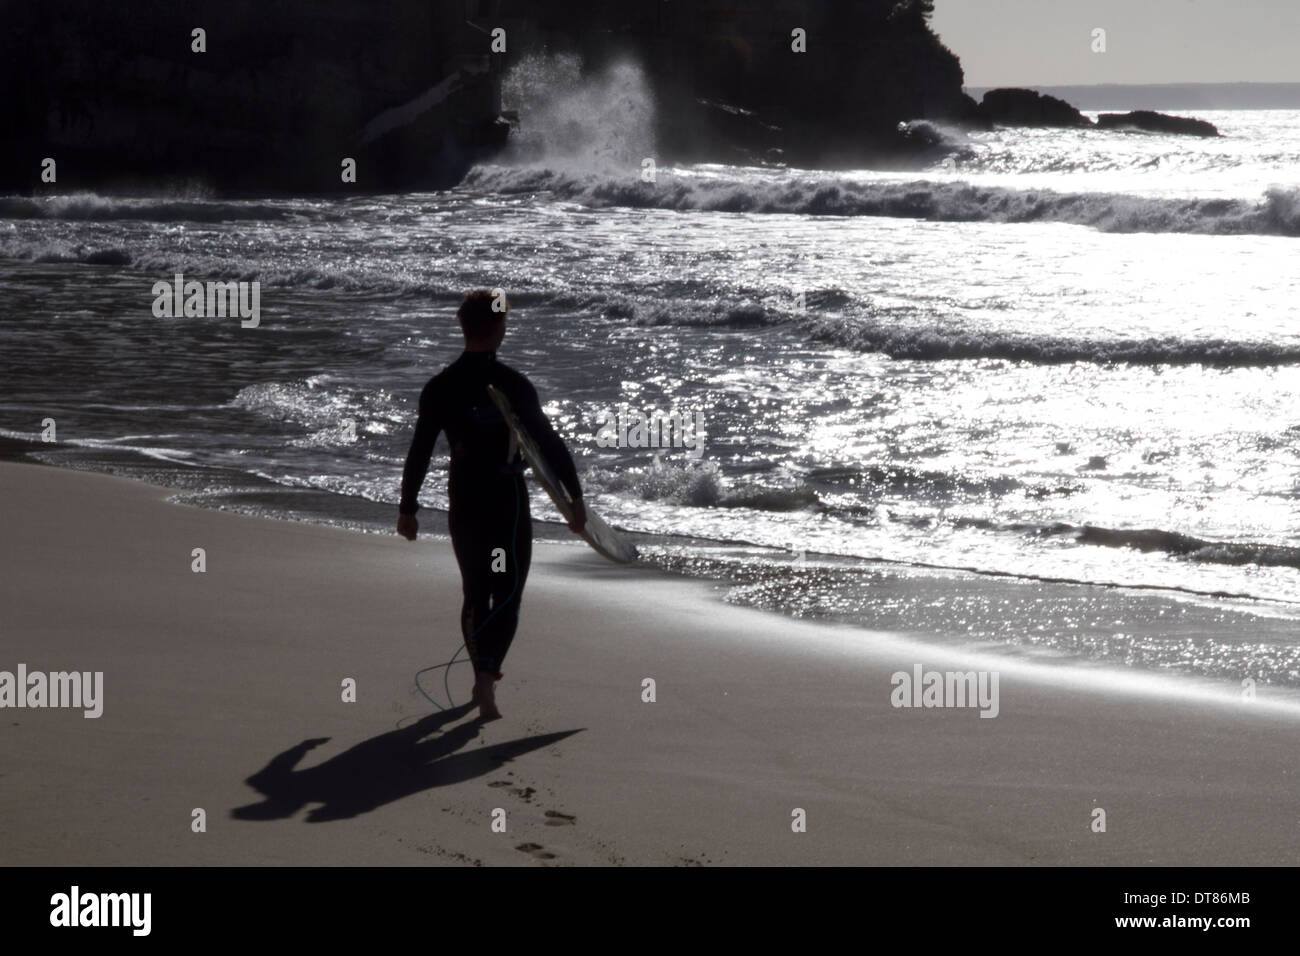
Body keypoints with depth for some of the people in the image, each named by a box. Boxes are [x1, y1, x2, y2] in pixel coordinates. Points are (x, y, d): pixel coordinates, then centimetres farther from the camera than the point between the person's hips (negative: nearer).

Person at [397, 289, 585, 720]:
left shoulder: (439, 388, -4)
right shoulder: (513, 385, -13)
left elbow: (419, 451, -2)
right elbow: (549, 443, -11)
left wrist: (407, 508, 7)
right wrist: (575, 495, -3)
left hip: (462, 502, 3)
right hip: (508, 501, -3)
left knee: (475, 594, 19)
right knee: (506, 596, 2)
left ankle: (484, 677, 29)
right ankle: (486, 674, -19)